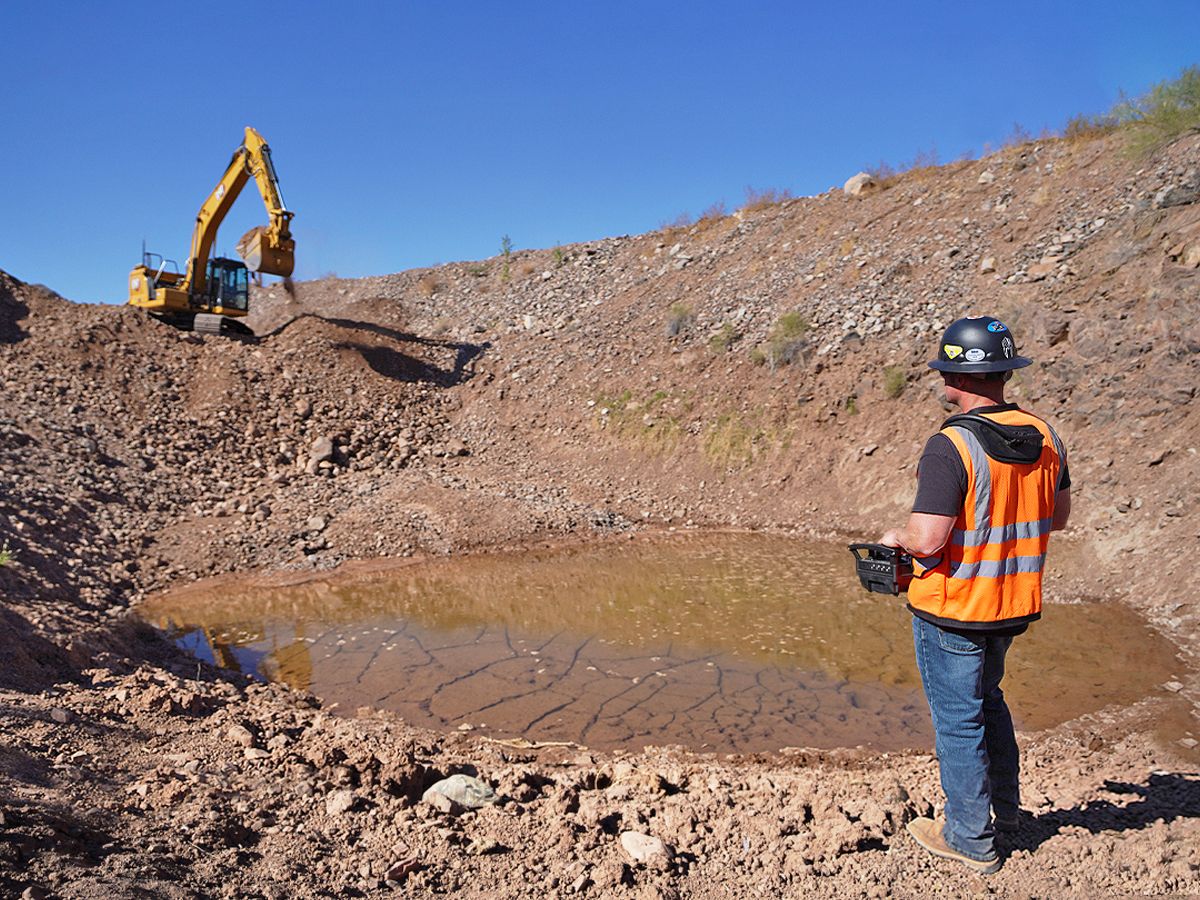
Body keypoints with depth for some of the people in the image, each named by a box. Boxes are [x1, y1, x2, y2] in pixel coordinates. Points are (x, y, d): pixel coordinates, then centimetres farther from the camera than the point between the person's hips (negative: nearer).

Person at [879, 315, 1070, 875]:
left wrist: (898, 538, -7)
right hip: (1013, 604, 8)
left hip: (952, 608, -7)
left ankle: (971, 840, 23)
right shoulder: (1043, 438, -1)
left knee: (958, 720, 8)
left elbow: (927, 540, -28)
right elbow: (1058, 516, 12)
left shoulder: (952, 446, -25)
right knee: (987, 698, 28)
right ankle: (1003, 807, 43)